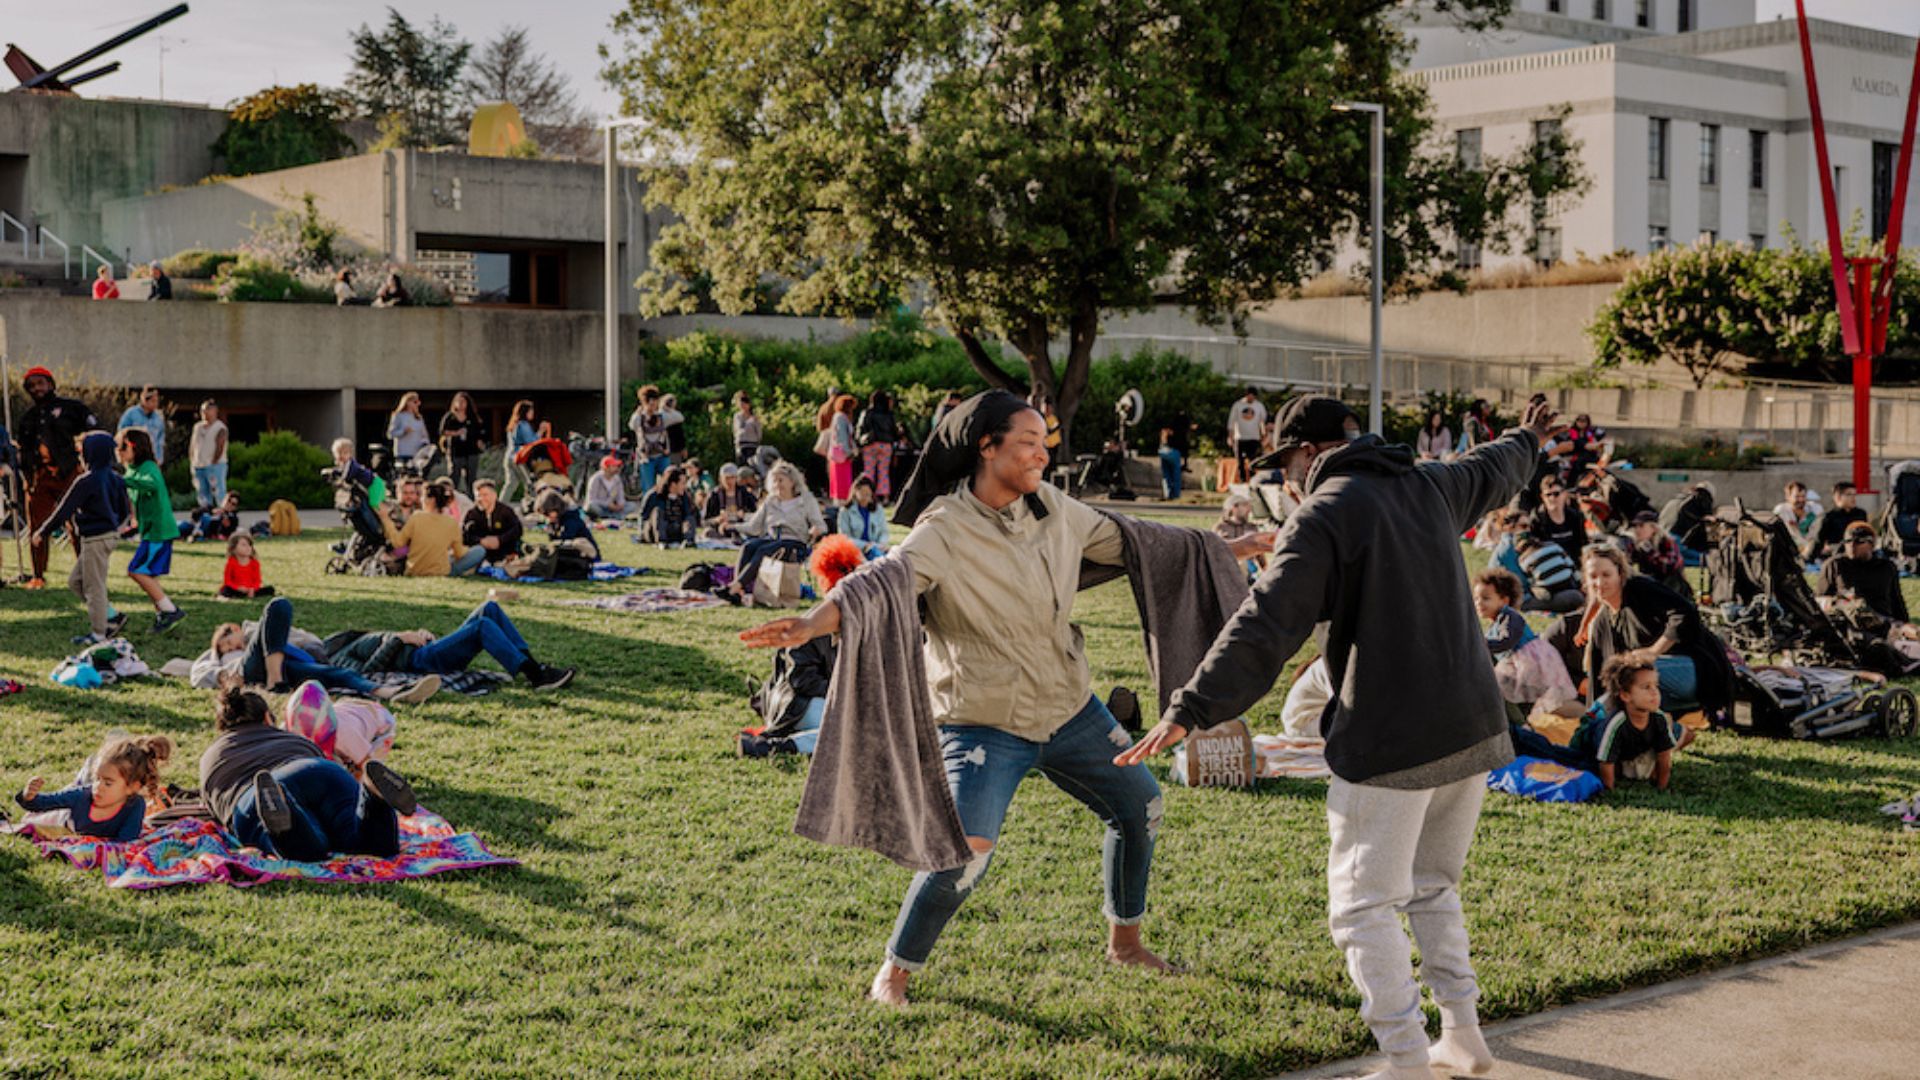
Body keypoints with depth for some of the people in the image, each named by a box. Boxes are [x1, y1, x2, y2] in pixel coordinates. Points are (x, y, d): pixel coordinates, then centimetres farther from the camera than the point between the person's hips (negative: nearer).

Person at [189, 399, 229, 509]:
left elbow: (220, 448, -11)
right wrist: (192, 463, 7)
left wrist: (213, 463, -16)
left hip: (215, 466, -7)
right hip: (198, 467, 7)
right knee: (202, 496, 7)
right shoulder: (197, 427, 16)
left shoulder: (220, 428, -5)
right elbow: (192, 446, 17)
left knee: (219, 493, -13)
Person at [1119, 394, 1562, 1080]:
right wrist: (1526, 439, 58)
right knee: (1433, 888, 23)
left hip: (1389, 744, -8)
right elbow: (1492, 470, 35)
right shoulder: (1430, 487, 11)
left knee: (1364, 905, 1)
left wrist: (1191, 710, -23)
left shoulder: (1321, 516, -11)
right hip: (1472, 730, 8)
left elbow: (1264, 629, -21)